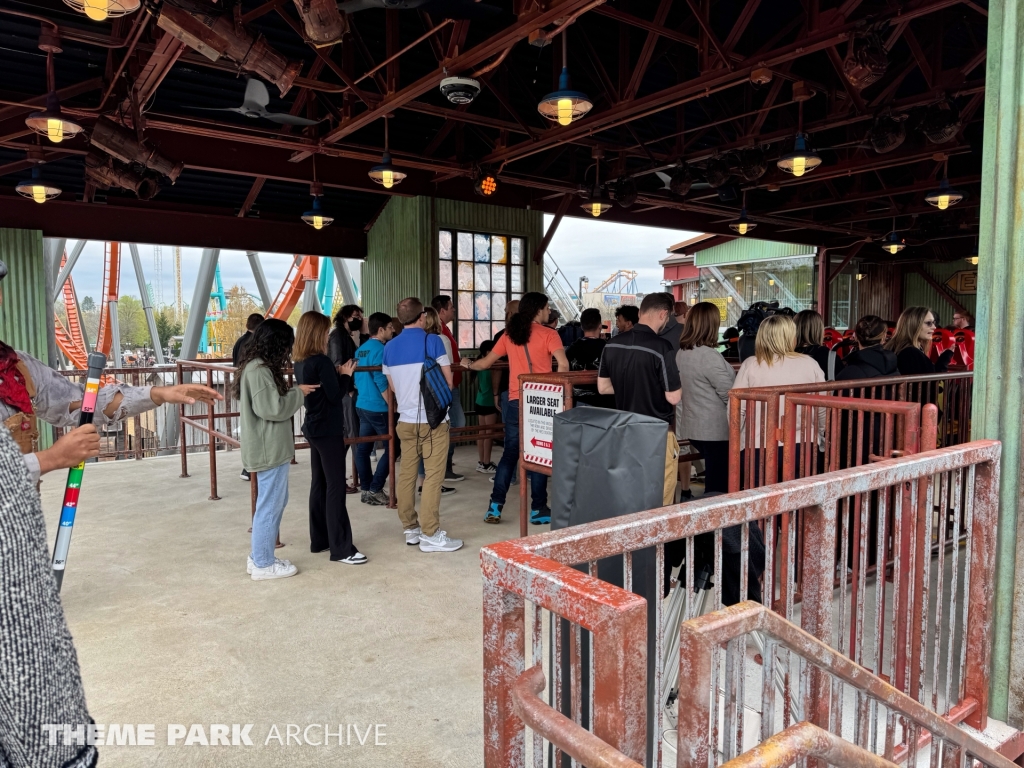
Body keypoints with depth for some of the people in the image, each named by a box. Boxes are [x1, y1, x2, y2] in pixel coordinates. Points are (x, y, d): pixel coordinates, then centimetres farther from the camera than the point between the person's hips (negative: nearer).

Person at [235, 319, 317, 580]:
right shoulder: (259, 370, -19)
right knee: (270, 505, 0)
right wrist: (299, 393, -10)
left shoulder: (258, 366, 13)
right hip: (269, 449, -11)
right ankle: (263, 565, 12)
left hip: (271, 447, 11)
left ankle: (259, 557, 28)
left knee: (276, 503, 18)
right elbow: (272, 408, -22)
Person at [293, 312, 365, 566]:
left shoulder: (300, 361, 8)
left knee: (319, 484, 15)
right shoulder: (321, 361, -19)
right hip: (328, 430, -9)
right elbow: (335, 395, -17)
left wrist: (340, 375, 6)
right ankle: (341, 549, -1)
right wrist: (346, 374, -3)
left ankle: (319, 540, 23)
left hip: (314, 428, 9)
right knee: (335, 488, -5)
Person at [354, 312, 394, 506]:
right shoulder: (380, 349, -15)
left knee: (363, 447, 10)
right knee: (391, 447, -2)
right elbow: (381, 383, -19)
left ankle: (366, 489, 17)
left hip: (362, 405, 9)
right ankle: (375, 490, -2)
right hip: (378, 407, -9)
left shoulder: (360, 350, 12)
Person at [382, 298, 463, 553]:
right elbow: (448, 381, -8)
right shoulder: (432, 341, -10)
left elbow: (392, 386, 14)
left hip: (406, 419, 6)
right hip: (432, 418, -5)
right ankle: (430, 534, 0)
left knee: (407, 473, 11)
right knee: (433, 475, -2)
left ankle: (410, 528, 19)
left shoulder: (390, 347, 5)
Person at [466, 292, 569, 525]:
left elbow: (485, 363, 15)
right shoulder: (548, 334, -4)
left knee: (509, 454, 10)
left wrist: (468, 365, 34)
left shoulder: (509, 334, 9)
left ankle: (495, 507, 9)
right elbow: (563, 365, -18)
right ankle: (538, 509, 8)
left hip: (515, 402, 4)